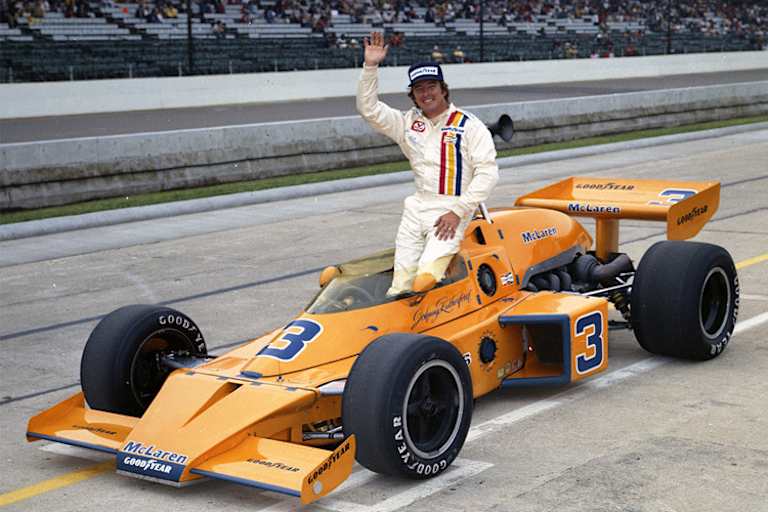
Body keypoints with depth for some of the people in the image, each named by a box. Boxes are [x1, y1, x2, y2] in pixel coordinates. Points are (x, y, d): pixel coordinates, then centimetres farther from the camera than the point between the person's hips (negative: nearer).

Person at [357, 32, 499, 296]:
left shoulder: (469, 125, -3)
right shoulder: (408, 123, 12)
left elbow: (488, 172, -9)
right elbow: (369, 108, 9)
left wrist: (458, 212, -15)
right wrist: (370, 66, -4)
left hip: (452, 210, -5)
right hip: (418, 207, 5)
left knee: (426, 278, -22)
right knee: (401, 280, -5)